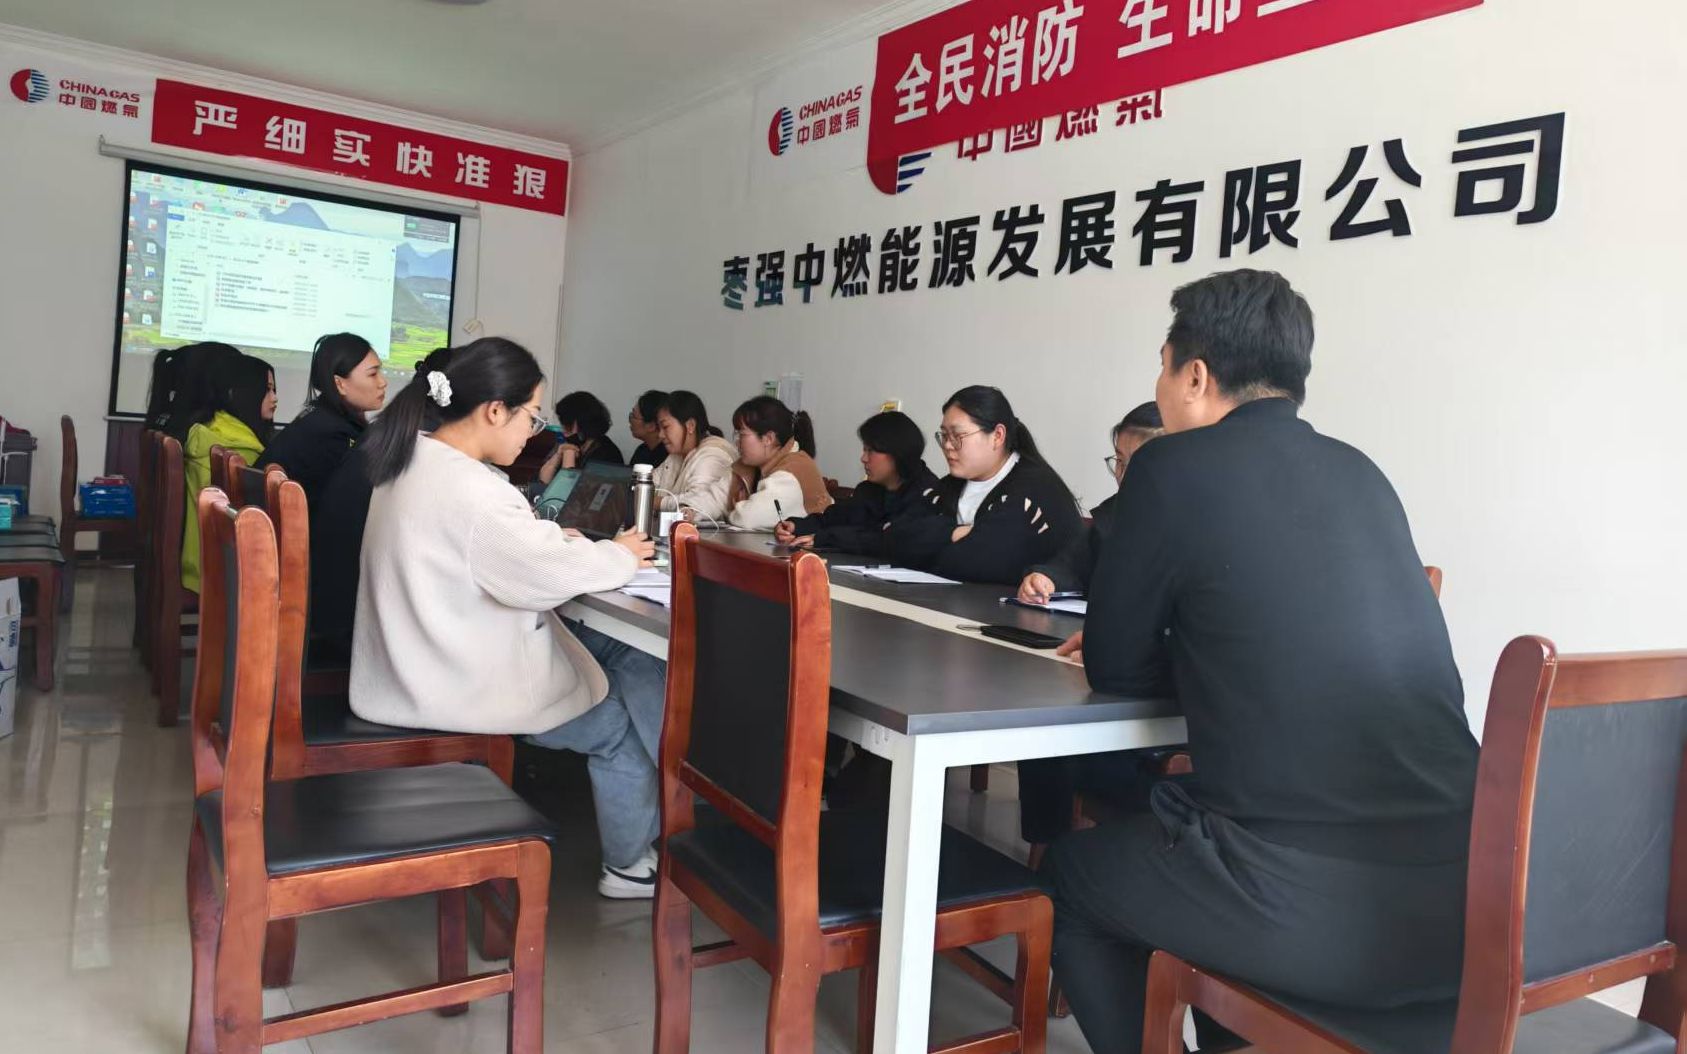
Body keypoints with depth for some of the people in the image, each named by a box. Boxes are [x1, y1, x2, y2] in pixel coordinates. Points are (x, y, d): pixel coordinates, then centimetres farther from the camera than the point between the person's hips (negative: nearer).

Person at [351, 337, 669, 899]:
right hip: (463, 685, -10)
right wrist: (618, 556, -8)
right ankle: (629, 864, 25)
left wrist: (555, 538, 4)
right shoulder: (469, 489, -28)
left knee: (615, 652, 12)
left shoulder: (415, 462, 5)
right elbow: (548, 575, -25)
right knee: (629, 717, 6)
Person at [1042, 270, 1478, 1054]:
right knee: (1149, 829, 32)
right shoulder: (1359, 473, 12)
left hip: (1306, 902, -7)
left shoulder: (1177, 465, -7)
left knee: (1072, 869, 20)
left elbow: (1114, 668, 2)